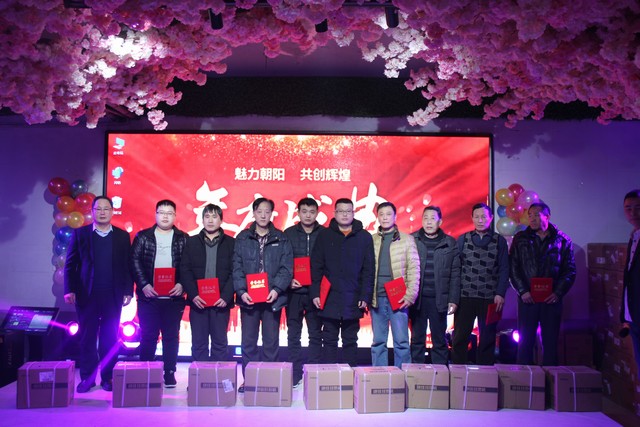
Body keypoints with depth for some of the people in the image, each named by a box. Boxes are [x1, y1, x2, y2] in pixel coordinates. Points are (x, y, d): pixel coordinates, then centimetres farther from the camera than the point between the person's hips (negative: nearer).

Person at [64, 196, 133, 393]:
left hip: (113, 295, 0)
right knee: (87, 336, 4)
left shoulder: (122, 236, 7)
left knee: (110, 338, 4)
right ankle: (87, 377, 12)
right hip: (87, 294, 0)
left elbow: (127, 265, 5)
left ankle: (107, 377, 12)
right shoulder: (80, 233, 6)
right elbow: (70, 263, 4)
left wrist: (128, 291, -1)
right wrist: (69, 290, -5)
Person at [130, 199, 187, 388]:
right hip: (149, 296, 0)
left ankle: (170, 373, 13)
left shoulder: (183, 239, 6)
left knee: (171, 336, 5)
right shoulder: (142, 237, 6)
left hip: (174, 297, 0)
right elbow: (135, 262, 1)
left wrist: (182, 284, -11)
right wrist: (144, 285, -9)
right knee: (148, 336, 3)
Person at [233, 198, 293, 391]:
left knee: (271, 342, 6)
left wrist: (277, 289, -15)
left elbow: (286, 268, -1)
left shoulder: (281, 239, 5)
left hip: (272, 297, 0)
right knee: (248, 342, 5)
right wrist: (241, 291, -12)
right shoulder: (243, 238, 6)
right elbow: (237, 268, 1)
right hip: (248, 297, 1)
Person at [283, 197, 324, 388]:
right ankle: (295, 376, 14)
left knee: (315, 335, 6)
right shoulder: (288, 234, 4)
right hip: (294, 291, 0)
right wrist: (288, 279, -9)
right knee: (293, 335, 5)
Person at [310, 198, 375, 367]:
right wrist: (315, 293, -5)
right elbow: (316, 267, 2)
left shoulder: (364, 237, 4)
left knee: (350, 341, 9)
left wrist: (366, 296, -4)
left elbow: (369, 270, 2)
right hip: (329, 299, 0)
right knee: (329, 341, 6)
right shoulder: (324, 235, 5)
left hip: (353, 300, 0)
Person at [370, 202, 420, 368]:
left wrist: (410, 295, -9)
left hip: (398, 298, -2)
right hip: (377, 298, 2)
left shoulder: (407, 239, 4)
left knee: (401, 341, -1)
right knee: (378, 341, 7)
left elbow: (414, 269, 0)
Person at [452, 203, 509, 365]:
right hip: (465, 297, 0)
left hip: (490, 298, 0)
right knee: (460, 337, 0)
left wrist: (500, 293, -5)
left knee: (488, 338, 6)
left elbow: (504, 270, 5)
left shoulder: (499, 241, 7)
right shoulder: (462, 239, 7)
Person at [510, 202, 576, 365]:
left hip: (552, 299, 0)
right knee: (525, 342, 2)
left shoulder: (563, 241, 5)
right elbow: (513, 268, 2)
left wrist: (558, 293, -8)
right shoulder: (520, 239, 7)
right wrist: (522, 291, -8)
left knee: (551, 343, 5)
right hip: (528, 298, 0)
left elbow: (570, 271, 4)